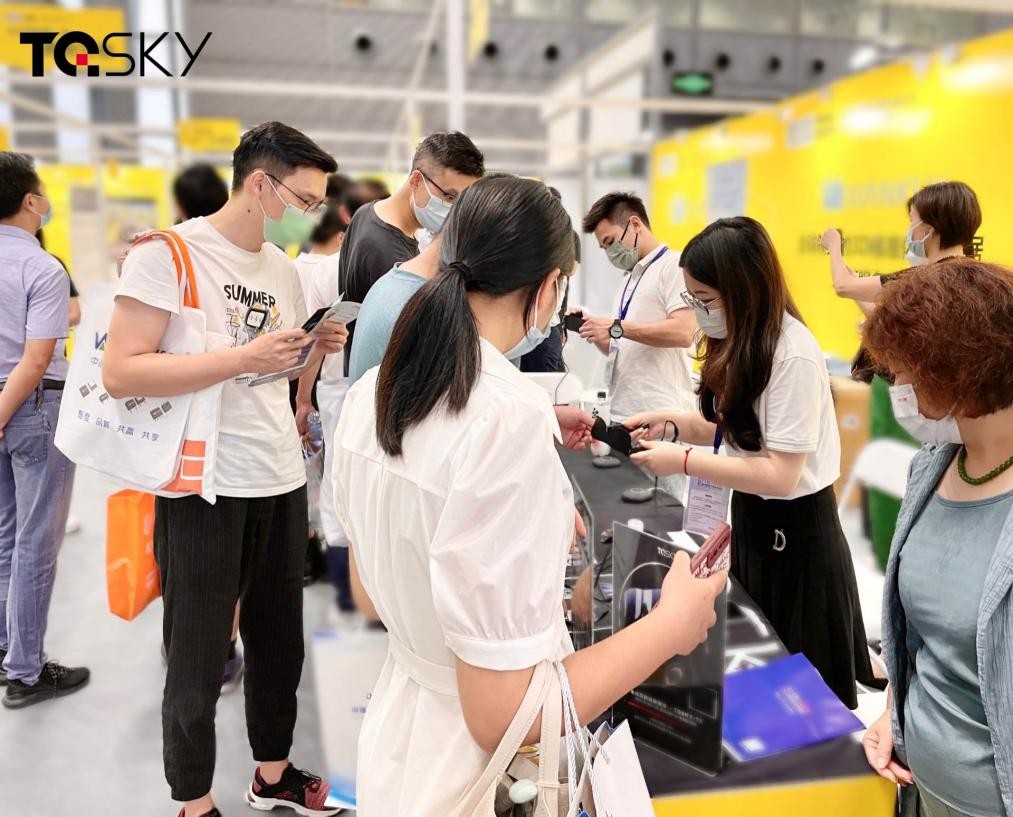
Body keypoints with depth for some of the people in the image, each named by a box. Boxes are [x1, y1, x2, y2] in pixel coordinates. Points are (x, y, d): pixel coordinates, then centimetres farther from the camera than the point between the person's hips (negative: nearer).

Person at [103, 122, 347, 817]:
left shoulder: (284, 270, 10)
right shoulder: (167, 253, -11)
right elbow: (121, 372, -19)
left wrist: (315, 350, 1)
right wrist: (246, 356, -24)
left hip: (282, 480, 7)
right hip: (205, 488, -6)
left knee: (280, 642, 17)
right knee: (198, 661, 7)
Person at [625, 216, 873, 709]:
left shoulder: (794, 356, -26)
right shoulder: (743, 341, 2)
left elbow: (780, 475, -27)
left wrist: (683, 462, -26)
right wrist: (672, 421, -5)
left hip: (794, 530, -9)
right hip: (752, 516, 9)